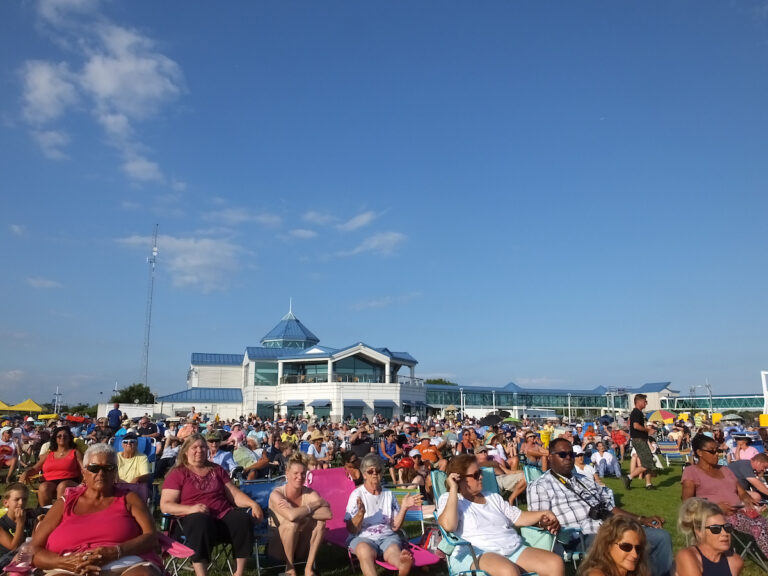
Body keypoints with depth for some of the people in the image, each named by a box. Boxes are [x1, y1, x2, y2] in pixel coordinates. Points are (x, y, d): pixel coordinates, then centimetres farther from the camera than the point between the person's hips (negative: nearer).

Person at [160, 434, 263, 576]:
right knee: (200, 522, -39)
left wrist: (253, 504, -4)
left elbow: (235, 494, 15)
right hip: (194, 518, -3)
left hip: (224, 515, 4)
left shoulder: (217, 470, 20)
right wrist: (191, 508, -18)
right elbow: (165, 506, -1)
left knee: (243, 519, -28)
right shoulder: (177, 474, 7)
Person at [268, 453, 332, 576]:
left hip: (302, 545, 3)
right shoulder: (276, 494, -18)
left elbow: (328, 514, -27)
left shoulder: (309, 493, -8)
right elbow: (292, 516, -38)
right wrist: (315, 504, -25)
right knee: (292, 523, -32)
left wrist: (300, 513, -32)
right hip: (280, 546, -3)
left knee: (320, 521, -22)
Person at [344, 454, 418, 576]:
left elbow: (395, 527, 9)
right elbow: (351, 529, -3)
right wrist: (360, 513, -23)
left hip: (387, 536, 2)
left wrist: (404, 507, -7)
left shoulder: (389, 494, 13)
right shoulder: (357, 495, 2)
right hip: (363, 537, -2)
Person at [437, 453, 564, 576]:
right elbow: (448, 526, -17)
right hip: (475, 554, -7)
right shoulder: (448, 499, 4)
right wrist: (453, 490, -13)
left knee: (556, 563, -14)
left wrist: (543, 513, 9)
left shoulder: (493, 497, 24)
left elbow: (518, 518, 25)